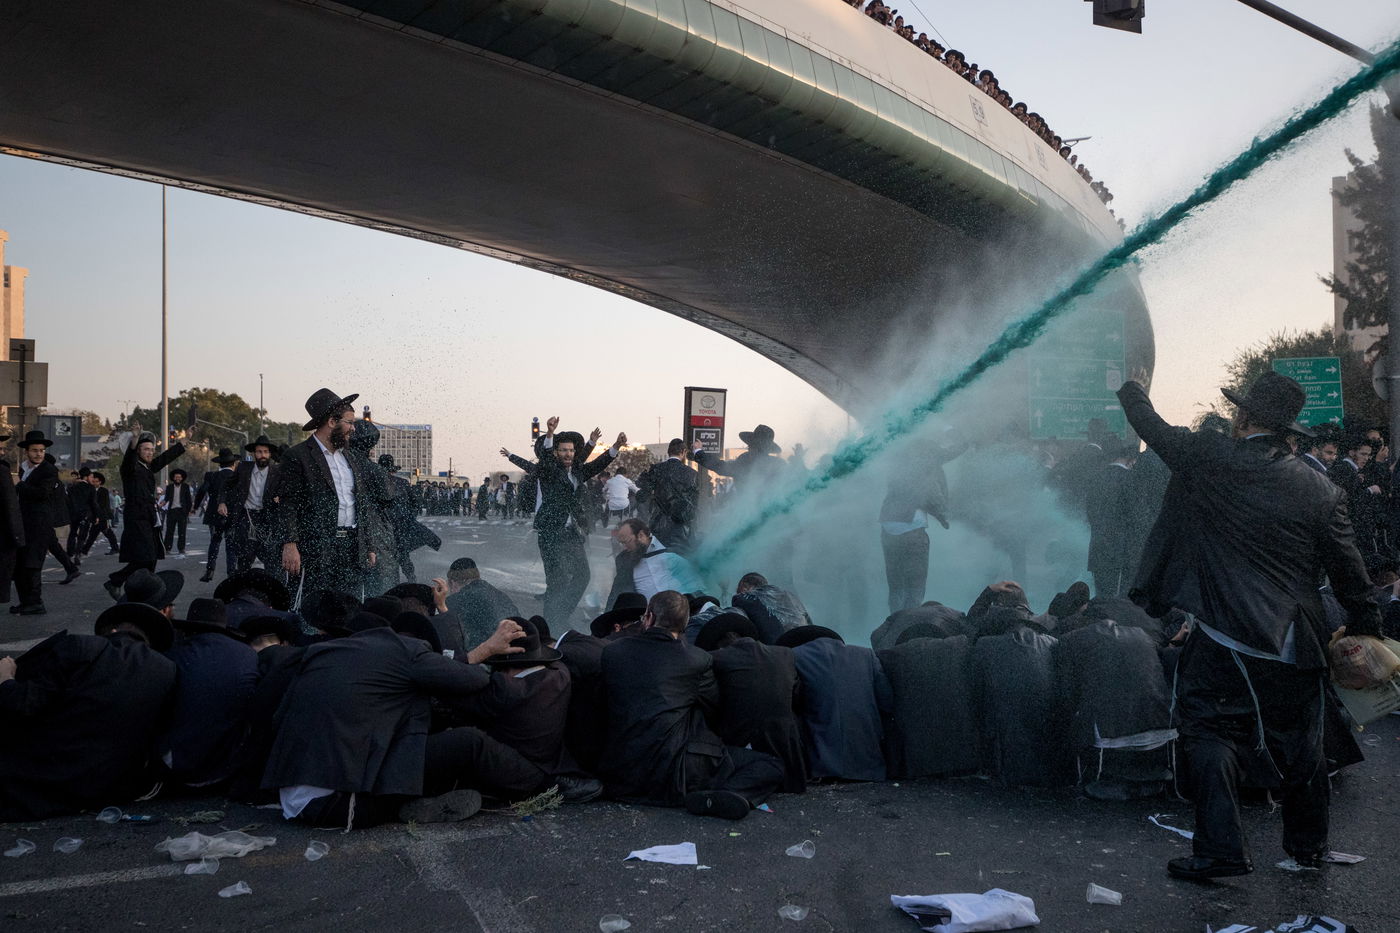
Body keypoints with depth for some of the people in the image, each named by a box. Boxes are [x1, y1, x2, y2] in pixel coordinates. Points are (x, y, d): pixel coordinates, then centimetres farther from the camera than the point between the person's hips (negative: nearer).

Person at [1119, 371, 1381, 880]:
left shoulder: (1208, 458, -10)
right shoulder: (1322, 489, 0)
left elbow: (1153, 428, 6)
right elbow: (1349, 570, 4)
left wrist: (1132, 389, 25)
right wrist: (1365, 628, 16)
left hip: (1225, 637, -4)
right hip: (1296, 642, 5)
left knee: (1210, 731, 5)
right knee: (1300, 739, 18)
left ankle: (1219, 849, 2)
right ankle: (1309, 844, 33)